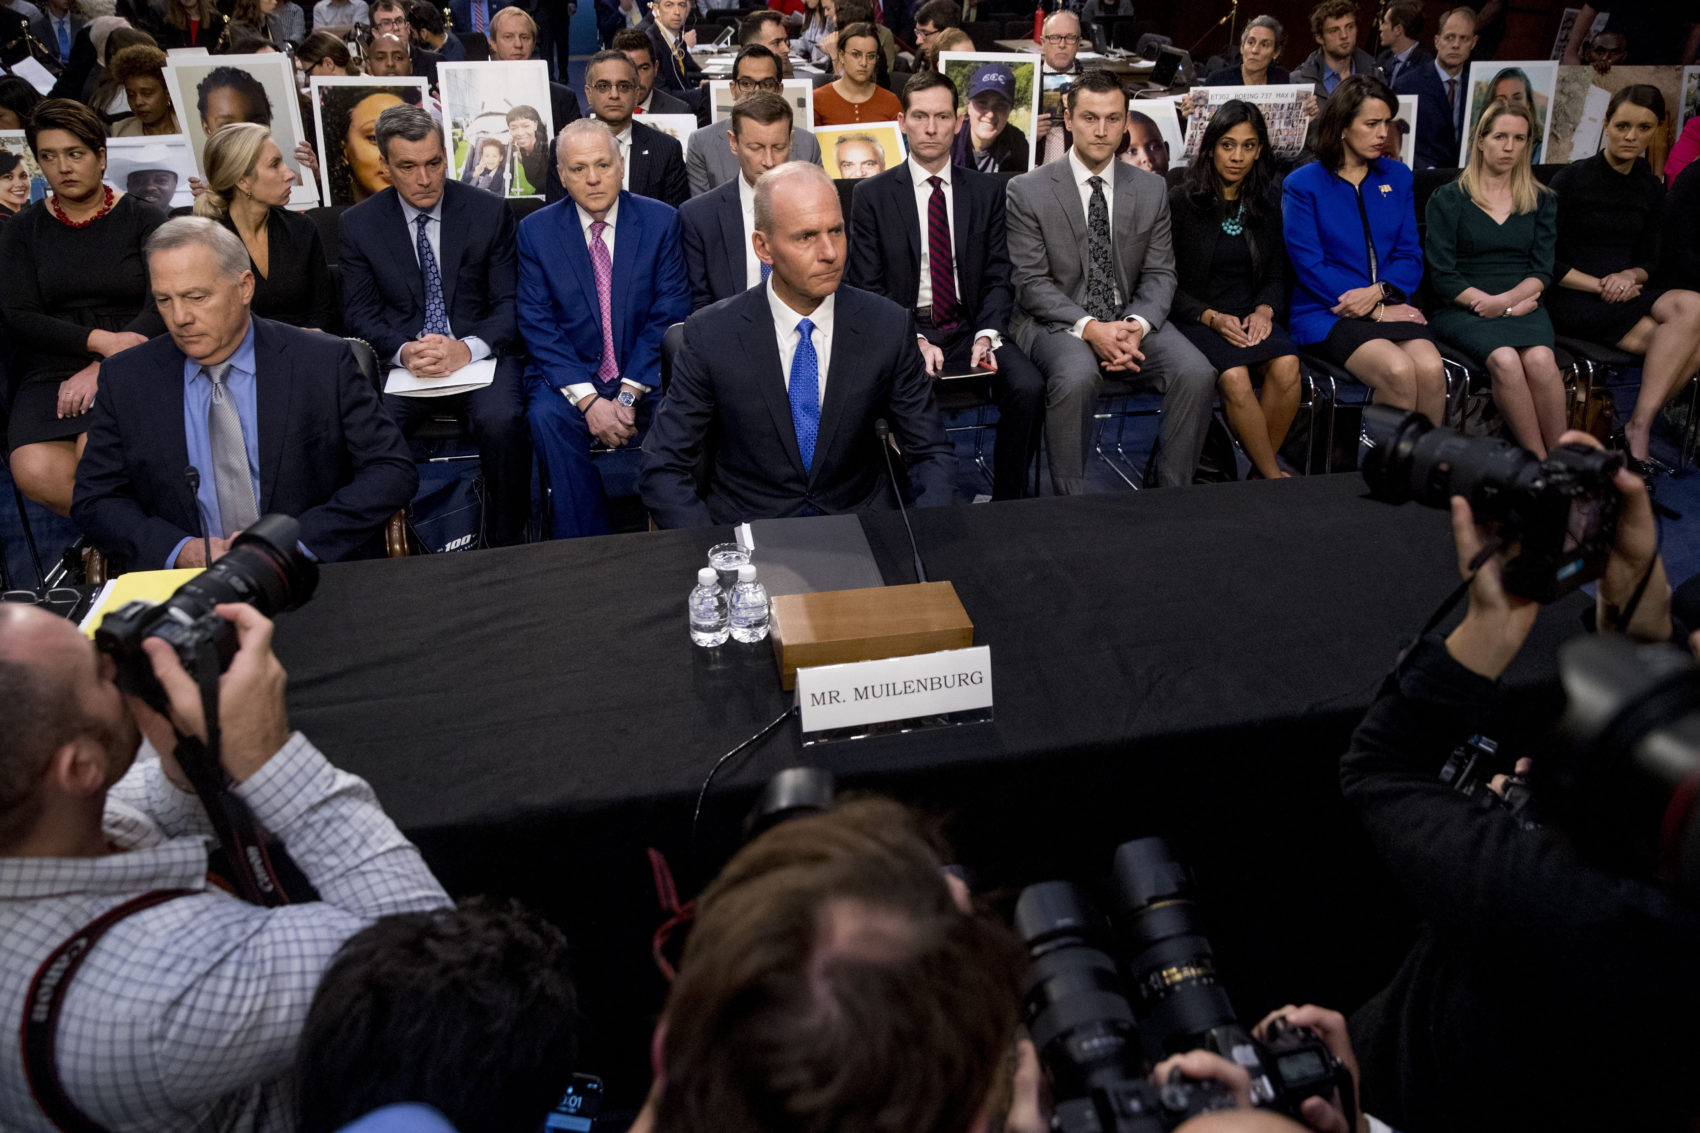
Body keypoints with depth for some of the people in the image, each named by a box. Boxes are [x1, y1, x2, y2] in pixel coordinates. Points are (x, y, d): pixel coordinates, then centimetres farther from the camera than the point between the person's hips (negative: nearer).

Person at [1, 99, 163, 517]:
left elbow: (163, 309, -4)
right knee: (34, 471, -27)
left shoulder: (143, 220, 7)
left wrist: (102, 369, -16)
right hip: (51, 370, 2)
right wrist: (99, 340, -14)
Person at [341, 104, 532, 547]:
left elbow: (509, 305, 0)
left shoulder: (489, 212, 3)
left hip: (481, 355, -1)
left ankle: (508, 544, -13)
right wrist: (403, 351, -17)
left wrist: (467, 348, -20)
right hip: (401, 361, 1)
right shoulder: (360, 223, 6)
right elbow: (361, 313, 5)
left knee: (501, 421, -32)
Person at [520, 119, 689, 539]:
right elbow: (538, 326, -4)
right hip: (570, 375, 1)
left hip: (645, 375, 0)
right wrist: (588, 399, -17)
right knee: (547, 416, -30)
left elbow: (670, 315, -4)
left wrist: (629, 394, -15)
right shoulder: (536, 231, 3)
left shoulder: (661, 221, 2)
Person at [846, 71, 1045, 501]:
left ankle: (1007, 506, -10)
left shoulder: (987, 193, 12)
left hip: (971, 330, 2)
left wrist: (987, 334, -11)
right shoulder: (871, 196, 4)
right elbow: (868, 288, -1)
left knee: (1028, 386, -25)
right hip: (903, 332, -2)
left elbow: (998, 278, 9)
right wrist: (914, 340, -16)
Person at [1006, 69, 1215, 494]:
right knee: (1077, 375, -36)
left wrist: (1137, 326, -15)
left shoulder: (1151, 191, 9)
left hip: (1129, 320, 4)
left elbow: (1160, 275, 7)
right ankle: (1070, 502, -21)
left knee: (1196, 372, -22)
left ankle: (1172, 495, -9)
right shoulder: (1028, 191, -2)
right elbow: (1032, 283, -7)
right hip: (1057, 322, -3)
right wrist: (1089, 328, -20)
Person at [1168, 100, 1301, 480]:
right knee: (1235, 377, -33)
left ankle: (1262, 469, -11)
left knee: (1286, 366, -28)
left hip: (1250, 316, 4)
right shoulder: (1182, 201, -1)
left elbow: (1276, 276, 17)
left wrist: (1264, 310, -5)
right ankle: (1276, 478, -17)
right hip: (1195, 317, -4)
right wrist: (1212, 317, -15)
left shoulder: (1267, 203, 12)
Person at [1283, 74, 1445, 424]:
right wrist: (1376, 312, -11)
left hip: (1390, 306, 4)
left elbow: (1410, 255, 13)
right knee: (1397, 371, -31)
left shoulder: (1397, 177, 17)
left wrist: (1380, 291, -11)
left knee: (1431, 369, -27)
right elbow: (1309, 267, -5)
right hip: (1326, 313, -4)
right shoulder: (1302, 184, 2)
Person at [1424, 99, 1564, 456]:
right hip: (1465, 310, -2)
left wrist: (1506, 300, -12)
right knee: (1505, 360, -34)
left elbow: (1542, 270, 9)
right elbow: (1443, 276, -1)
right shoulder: (1448, 199, 7)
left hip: (1522, 305, 3)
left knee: (1540, 359, -32)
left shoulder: (1541, 201, 18)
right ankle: (1539, 463, -27)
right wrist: (1495, 304, -8)